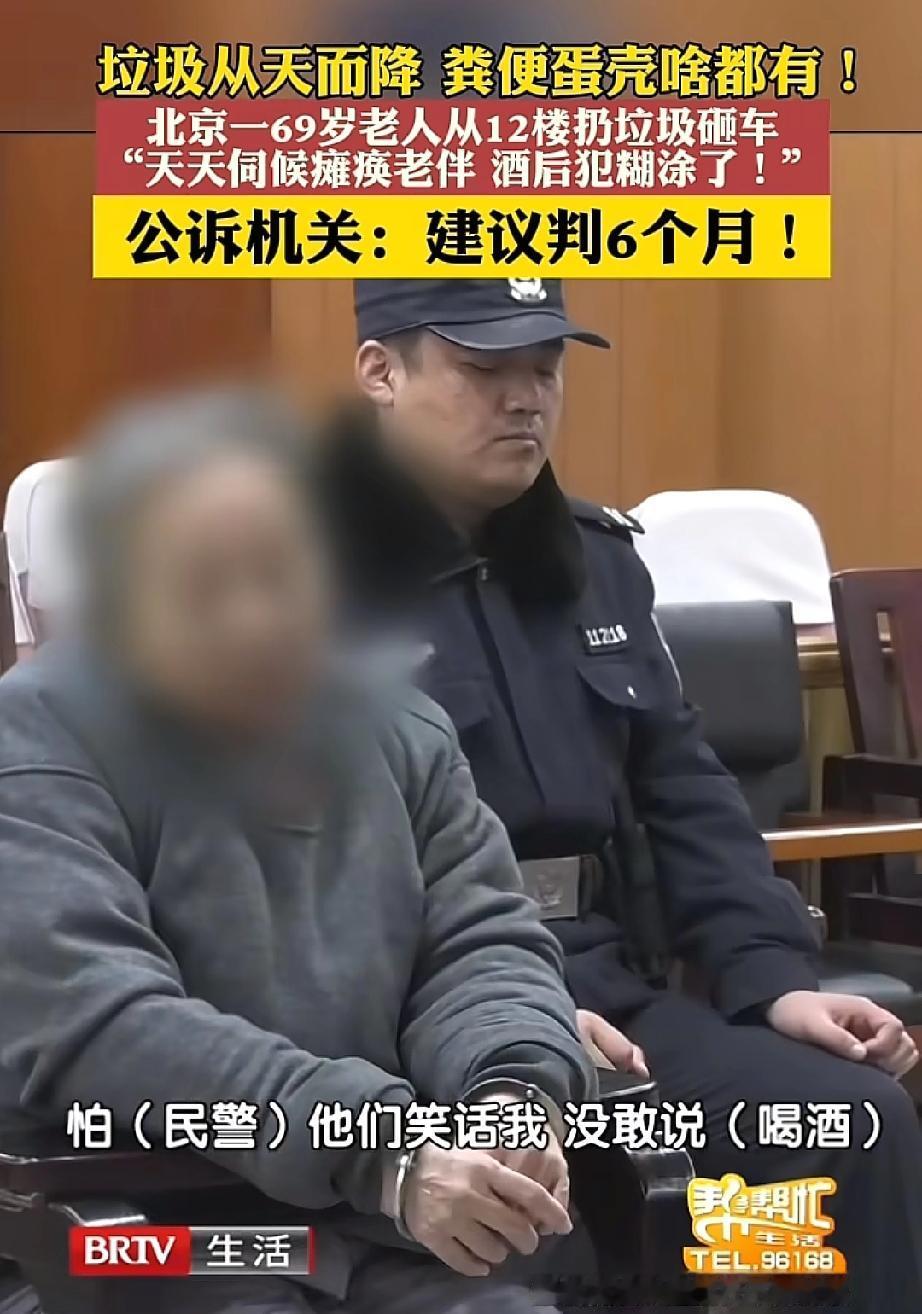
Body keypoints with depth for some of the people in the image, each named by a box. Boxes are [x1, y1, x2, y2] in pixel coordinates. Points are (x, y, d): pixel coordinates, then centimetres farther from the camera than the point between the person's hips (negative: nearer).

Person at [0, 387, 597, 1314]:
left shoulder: (398, 728, 10)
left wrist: (516, 1092, -16)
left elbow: (483, 943, 7)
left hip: (409, 1238, 4)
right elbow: (95, 1024, -18)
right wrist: (381, 1152, -27)